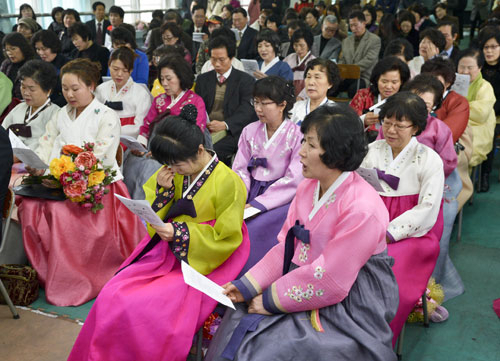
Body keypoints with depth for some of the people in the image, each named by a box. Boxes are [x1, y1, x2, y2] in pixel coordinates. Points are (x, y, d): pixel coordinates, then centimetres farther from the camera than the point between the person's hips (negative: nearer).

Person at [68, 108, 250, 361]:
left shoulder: (228, 183, -14)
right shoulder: (174, 173, 3)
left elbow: (226, 238, -12)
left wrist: (179, 233, -20)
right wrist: (162, 190, -9)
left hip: (201, 262, -6)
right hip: (166, 250, 6)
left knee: (144, 310, -23)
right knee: (111, 298, -11)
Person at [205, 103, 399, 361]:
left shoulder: (362, 209, -24)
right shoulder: (307, 187, 1)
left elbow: (329, 282, -23)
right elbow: (286, 247, 4)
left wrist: (271, 300, -16)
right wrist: (247, 286, -5)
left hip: (346, 309, -7)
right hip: (304, 286, 7)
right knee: (236, 326, -2)